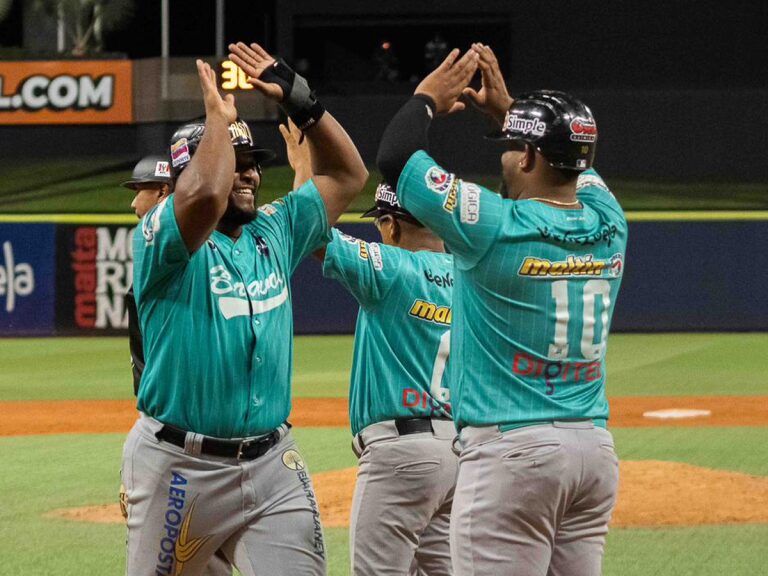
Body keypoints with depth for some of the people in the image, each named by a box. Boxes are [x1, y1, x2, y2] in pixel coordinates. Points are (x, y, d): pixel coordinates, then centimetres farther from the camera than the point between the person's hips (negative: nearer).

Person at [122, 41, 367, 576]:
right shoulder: (160, 236, -10)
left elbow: (347, 175, 18)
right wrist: (219, 116, -17)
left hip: (272, 464, 5)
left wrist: (300, 101, 6)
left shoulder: (276, 232, 11)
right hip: (181, 466, -5)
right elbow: (206, 196, -32)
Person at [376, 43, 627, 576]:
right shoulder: (608, 225, 5)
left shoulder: (495, 226, -13)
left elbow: (395, 158, -5)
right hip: (596, 445, 7)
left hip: (513, 450, -7)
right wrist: (505, 106, 33)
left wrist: (428, 98, 12)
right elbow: (574, 161, 29)